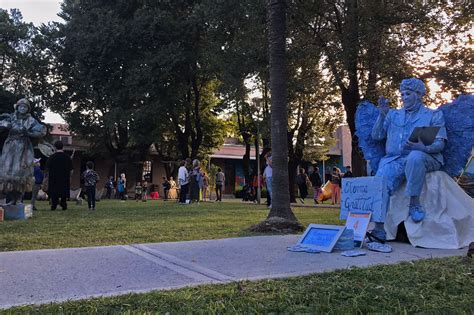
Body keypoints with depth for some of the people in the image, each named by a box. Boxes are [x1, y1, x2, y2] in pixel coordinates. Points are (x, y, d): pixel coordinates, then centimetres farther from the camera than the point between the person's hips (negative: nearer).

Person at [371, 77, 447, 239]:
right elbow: (376, 136, 18)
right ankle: (379, 229, -27)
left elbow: (440, 144, 4)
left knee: (415, 157, -40)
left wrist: (424, 147, -19)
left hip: (424, 157, -2)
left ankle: (414, 203, -26)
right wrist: (382, 114, 6)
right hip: (394, 159, 3)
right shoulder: (393, 114, 26)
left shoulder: (434, 115, 16)